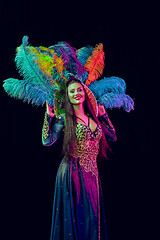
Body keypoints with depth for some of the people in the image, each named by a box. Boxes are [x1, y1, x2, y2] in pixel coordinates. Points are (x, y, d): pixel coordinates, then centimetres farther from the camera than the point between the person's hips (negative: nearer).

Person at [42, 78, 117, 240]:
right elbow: (47, 141, -12)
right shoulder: (64, 118, -2)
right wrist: (48, 115, -10)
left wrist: (103, 114, 17)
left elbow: (113, 137, 17)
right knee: (74, 216, -2)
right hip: (73, 173, -4)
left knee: (91, 216, 7)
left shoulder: (92, 117, 11)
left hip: (92, 173, 5)